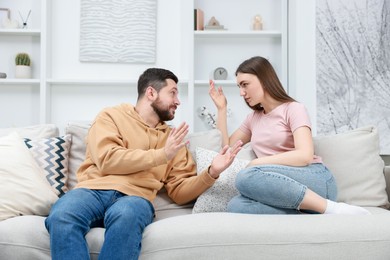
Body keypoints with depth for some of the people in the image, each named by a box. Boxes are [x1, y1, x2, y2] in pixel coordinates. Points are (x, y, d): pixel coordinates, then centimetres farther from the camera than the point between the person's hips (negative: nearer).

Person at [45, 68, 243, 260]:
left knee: (126, 216, -37)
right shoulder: (111, 116, 14)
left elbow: (179, 192, 18)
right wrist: (162, 154, -5)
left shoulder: (173, 138, 23)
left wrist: (211, 173, 1)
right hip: (93, 190, -1)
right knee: (61, 216, -36)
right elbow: (107, 160, -5)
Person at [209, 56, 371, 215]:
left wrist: (257, 163, -10)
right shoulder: (253, 118, 23)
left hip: (315, 180, -5)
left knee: (247, 176, -34)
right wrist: (221, 108, 18)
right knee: (236, 206, -28)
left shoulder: (293, 109, 1)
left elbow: (305, 156, -13)